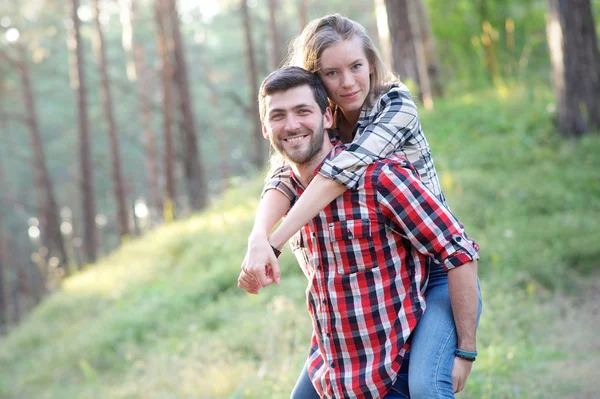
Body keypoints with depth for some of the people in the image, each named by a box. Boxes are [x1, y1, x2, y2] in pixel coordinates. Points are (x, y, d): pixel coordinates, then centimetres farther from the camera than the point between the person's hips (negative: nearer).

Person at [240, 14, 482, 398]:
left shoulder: (395, 102, -14)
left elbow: (342, 172, -27)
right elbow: (285, 180, -14)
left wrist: (274, 243, -32)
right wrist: (258, 238, -35)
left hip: (439, 274, -6)